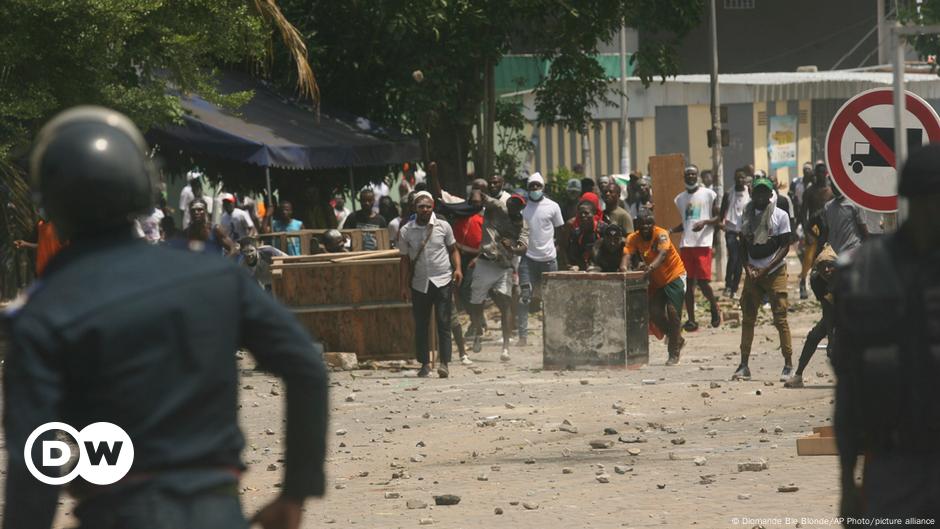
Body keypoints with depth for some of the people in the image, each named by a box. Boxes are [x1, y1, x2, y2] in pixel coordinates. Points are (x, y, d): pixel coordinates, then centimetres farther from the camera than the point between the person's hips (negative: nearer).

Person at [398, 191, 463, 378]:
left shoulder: (443, 227, 0)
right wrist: (404, 285, 4)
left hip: (443, 281, -2)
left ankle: (444, 363, -10)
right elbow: (405, 259, 8)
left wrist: (457, 268, -8)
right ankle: (424, 363, 14)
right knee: (421, 325, 5)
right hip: (419, 284, 2)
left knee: (444, 323, -8)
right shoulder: (406, 232, 2)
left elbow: (453, 249, 9)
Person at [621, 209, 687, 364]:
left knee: (673, 311, -13)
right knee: (654, 313, 0)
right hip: (656, 281, 6)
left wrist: (650, 267, -60)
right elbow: (627, 254, -23)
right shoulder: (633, 238, -9)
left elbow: (662, 253, -41)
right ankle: (677, 339, 26)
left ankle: (674, 353, -2)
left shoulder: (661, 234, -24)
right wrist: (624, 266, -46)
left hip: (674, 276, -6)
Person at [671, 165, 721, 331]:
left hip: (703, 243, -5)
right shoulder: (680, 198, 16)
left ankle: (714, 306, 16)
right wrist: (670, 231, 6)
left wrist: (705, 222, -17)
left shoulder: (709, 194, 1)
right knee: (688, 282, 2)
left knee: (703, 281, -11)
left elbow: (718, 218, 2)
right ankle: (691, 320, 5)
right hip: (686, 244, 5)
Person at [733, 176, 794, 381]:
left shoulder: (780, 216, -3)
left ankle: (788, 365, -4)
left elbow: (785, 246, -5)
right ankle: (744, 366, 7)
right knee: (747, 318, 3)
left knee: (780, 318, -7)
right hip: (753, 272, 5)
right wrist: (748, 267, -4)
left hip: (775, 272, -5)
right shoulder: (747, 215, 10)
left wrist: (766, 269, -13)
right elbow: (743, 245, 13)